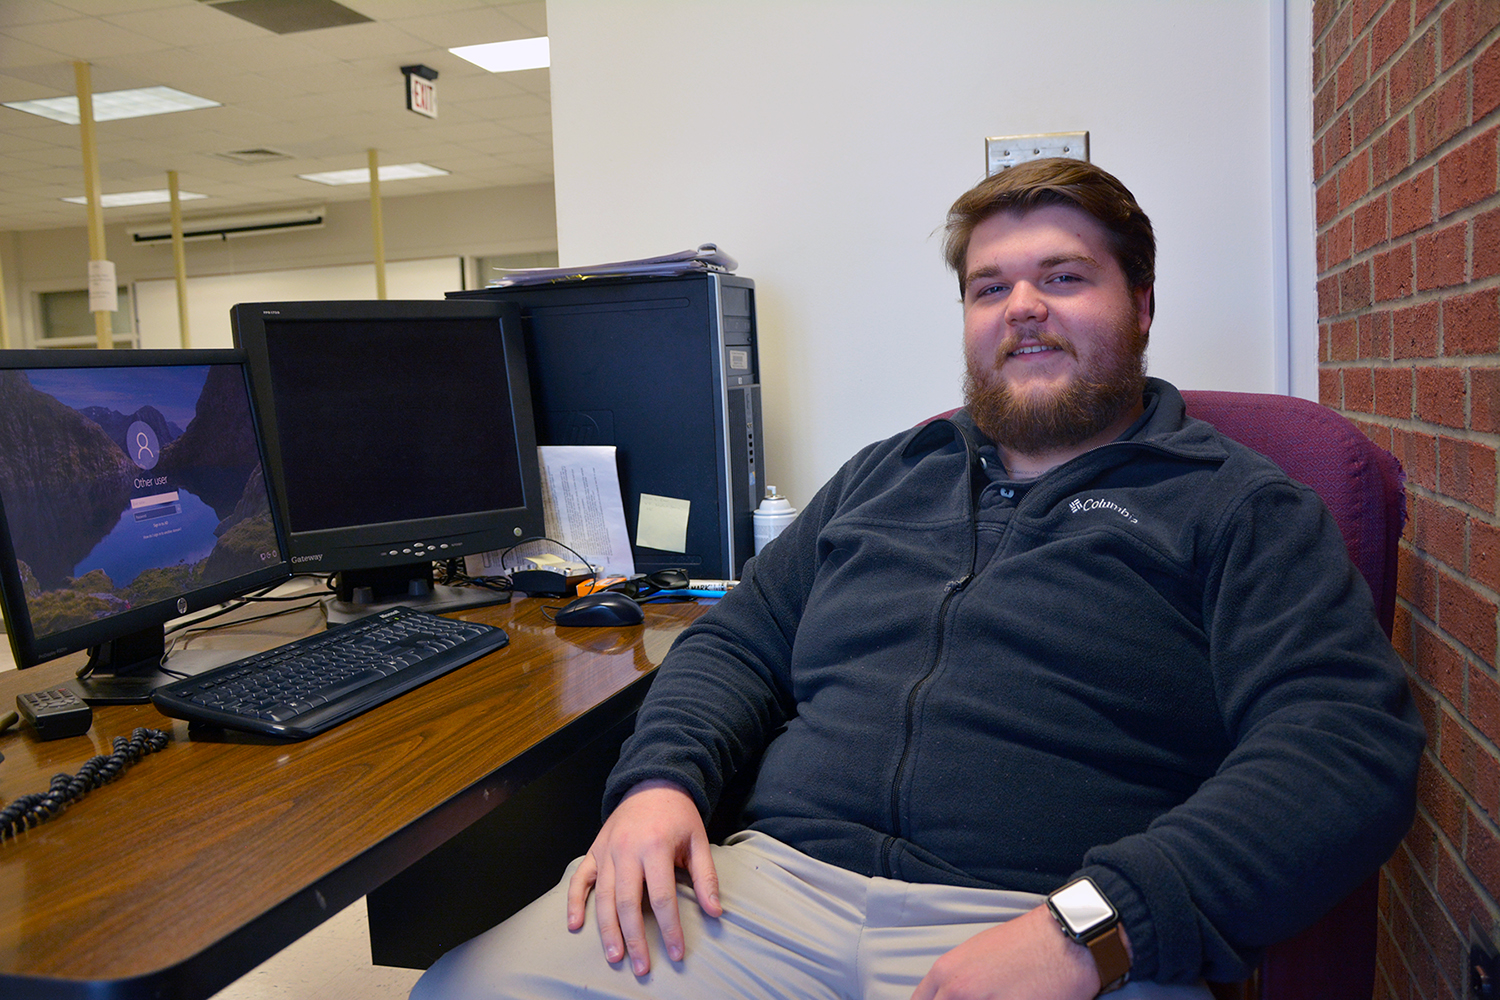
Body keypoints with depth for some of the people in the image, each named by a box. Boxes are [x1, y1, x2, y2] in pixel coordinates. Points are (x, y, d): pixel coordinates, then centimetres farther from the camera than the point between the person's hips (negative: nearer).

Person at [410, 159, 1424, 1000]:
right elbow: (740, 642, 21)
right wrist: (664, 778, -1)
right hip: (773, 887, 4)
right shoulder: (886, 476, 21)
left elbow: (1350, 742, -7)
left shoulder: (1237, 507, 6)